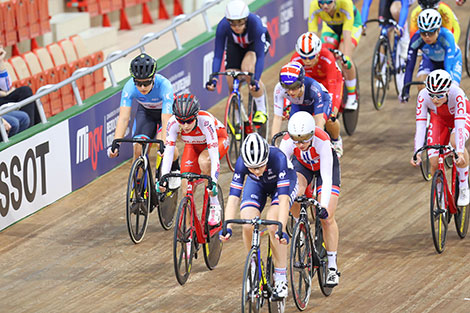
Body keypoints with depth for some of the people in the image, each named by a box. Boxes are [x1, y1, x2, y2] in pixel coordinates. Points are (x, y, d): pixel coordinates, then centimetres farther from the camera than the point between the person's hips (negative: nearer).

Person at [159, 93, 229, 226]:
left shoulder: (205, 121, -40)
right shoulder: (173, 122, -30)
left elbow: (214, 155, -43)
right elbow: (168, 151, -30)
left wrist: (213, 181, -52)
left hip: (218, 139, -4)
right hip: (194, 145, 4)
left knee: (203, 160, -35)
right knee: (186, 185, -14)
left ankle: (215, 206, -20)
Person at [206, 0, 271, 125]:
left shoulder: (255, 24, -40)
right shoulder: (223, 26, -34)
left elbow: (260, 56, -40)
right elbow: (218, 55, -28)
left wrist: (256, 80, -51)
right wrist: (213, 78, -42)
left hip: (258, 42, -3)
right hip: (235, 45, 3)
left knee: (247, 68, -33)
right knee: (232, 85, -11)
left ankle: (261, 110, -16)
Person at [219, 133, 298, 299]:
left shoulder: (278, 159, -41)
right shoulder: (241, 163, -33)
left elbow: (283, 198, -45)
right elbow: (233, 197, -33)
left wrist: (281, 229, -55)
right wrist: (227, 227, -46)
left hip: (282, 183, -3)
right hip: (257, 185, 3)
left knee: (273, 226, -27)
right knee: (248, 227, -21)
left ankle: (281, 277, -14)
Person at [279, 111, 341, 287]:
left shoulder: (322, 141, -41)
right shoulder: (288, 142, -34)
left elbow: (326, 178, -42)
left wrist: (324, 206, -52)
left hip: (326, 166, -2)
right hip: (302, 164, 2)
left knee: (327, 219, -10)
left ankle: (332, 267, -1)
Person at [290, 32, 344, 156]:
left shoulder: (327, 59, -39)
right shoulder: (296, 60, -30)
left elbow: (332, 87, -40)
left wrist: (332, 112, -47)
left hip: (332, 81, -3)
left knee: (329, 119, -18)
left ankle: (336, 141, 15)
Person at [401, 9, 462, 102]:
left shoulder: (446, 37, -41)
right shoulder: (416, 39, -34)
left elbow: (448, 66, -44)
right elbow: (409, 66, -31)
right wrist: (405, 90, -37)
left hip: (451, 59, -2)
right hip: (430, 60, 2)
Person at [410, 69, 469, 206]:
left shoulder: (457, 94, -39)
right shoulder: (423, 96, -33)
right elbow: (420, 125, -34)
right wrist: (417, 153, -46)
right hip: (439, 119, 3)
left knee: (455, 142, -35)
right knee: (434, 163, -15)